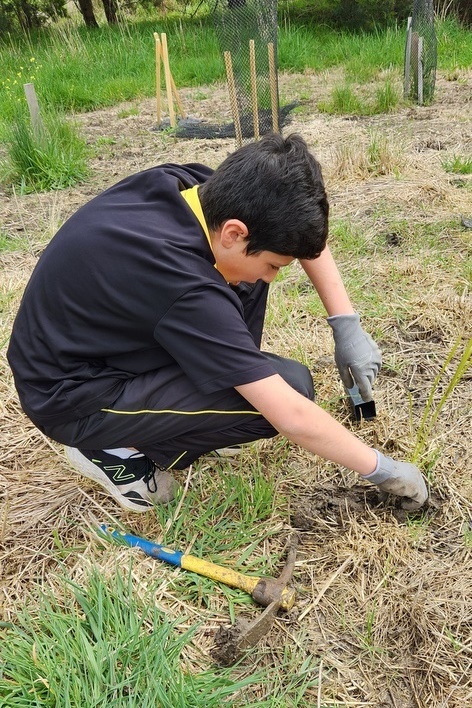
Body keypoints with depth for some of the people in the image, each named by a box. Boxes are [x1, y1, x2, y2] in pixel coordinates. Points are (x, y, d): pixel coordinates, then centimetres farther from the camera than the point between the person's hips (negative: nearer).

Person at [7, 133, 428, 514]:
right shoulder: (185, 289, -35)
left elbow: (303, 230, 2)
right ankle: (118, 450, -3)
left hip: (97, 340, 8)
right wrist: (380, 469, -13)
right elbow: (292, 417, -28)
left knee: (248, 263, -2)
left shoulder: (188, 184, -13)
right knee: (292, 386, -18)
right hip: (73, 401, -8)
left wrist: (347, 324, -4)